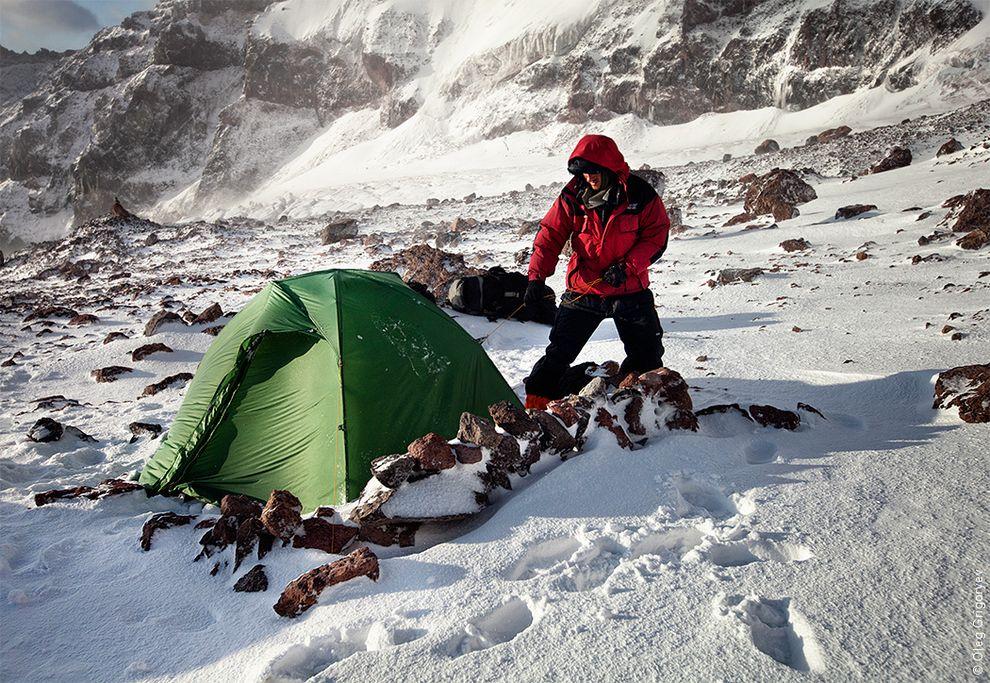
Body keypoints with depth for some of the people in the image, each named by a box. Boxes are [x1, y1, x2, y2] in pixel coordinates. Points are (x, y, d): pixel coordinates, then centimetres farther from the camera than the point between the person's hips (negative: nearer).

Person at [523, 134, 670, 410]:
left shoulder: (640, 195, -11)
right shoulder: (572, 196, -8)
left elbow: (657, 236, -6)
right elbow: (549, 236, -5)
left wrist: (627, 267, -19)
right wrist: (536, 276, -15)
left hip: (630, 291, 0)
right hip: (582, 291, 0)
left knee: (647, 354, 12)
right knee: (559, 352, 0)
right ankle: (535, 405, 11)